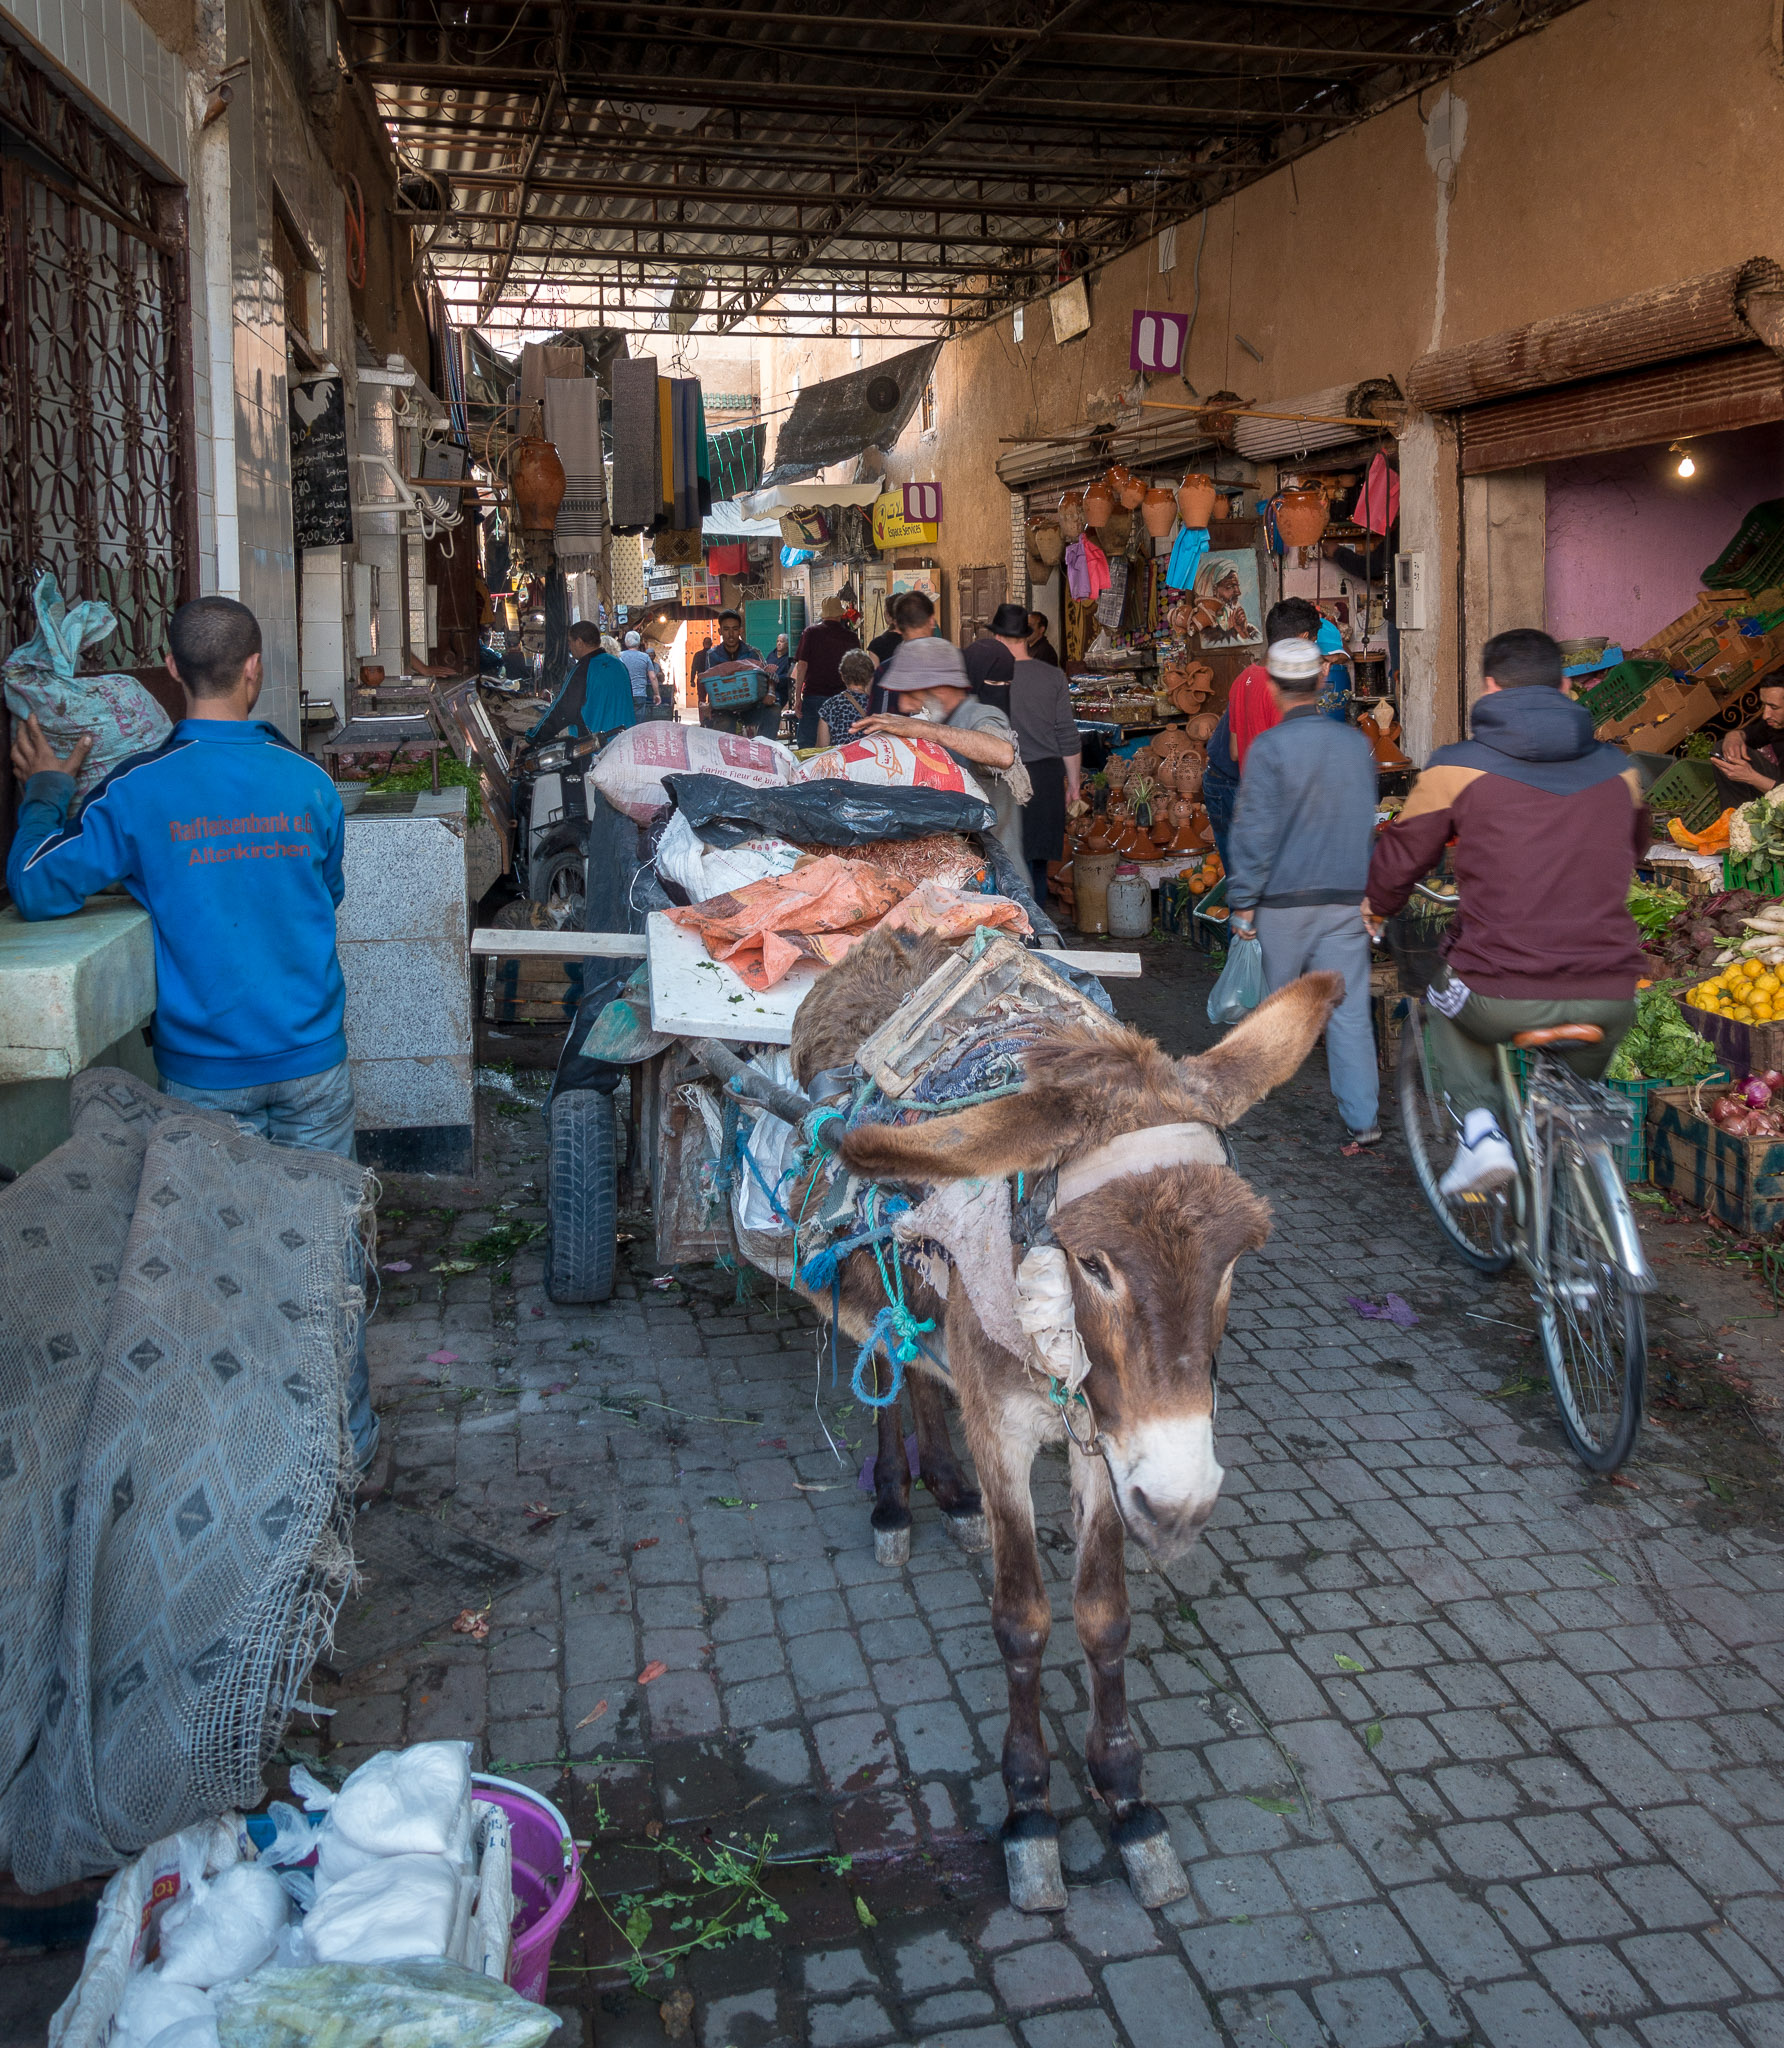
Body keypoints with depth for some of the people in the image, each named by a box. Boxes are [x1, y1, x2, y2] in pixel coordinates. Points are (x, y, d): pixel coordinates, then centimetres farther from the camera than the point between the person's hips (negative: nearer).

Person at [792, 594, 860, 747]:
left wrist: (797, 696, -4)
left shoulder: (811, 633, -1)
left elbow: (802, 665, -5)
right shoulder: (851, 637, 4)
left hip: (813, 695, -2)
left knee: (807, 746, 0)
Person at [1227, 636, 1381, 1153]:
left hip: (1283, 901, -3)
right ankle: (1363, 1116, -4)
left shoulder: (1268, 747, -11)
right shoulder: (1357, 744, 5)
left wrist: (1243, 902, -7)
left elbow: (1254, 831, -12)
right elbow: (1368, 823, 14)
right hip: (1347, 900, 3)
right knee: (1349, 1009, 1)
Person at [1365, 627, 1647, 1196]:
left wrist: (1376, 908, 31)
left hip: (1501, 996, -3)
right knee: (1578, 1085, 34)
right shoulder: (1619, 770, 11)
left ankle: (1478, 1129, 14)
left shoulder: (1458, 767, -1)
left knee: (1448, 999, 32)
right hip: (1609, 999, 3)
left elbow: (1400, 857, 8)